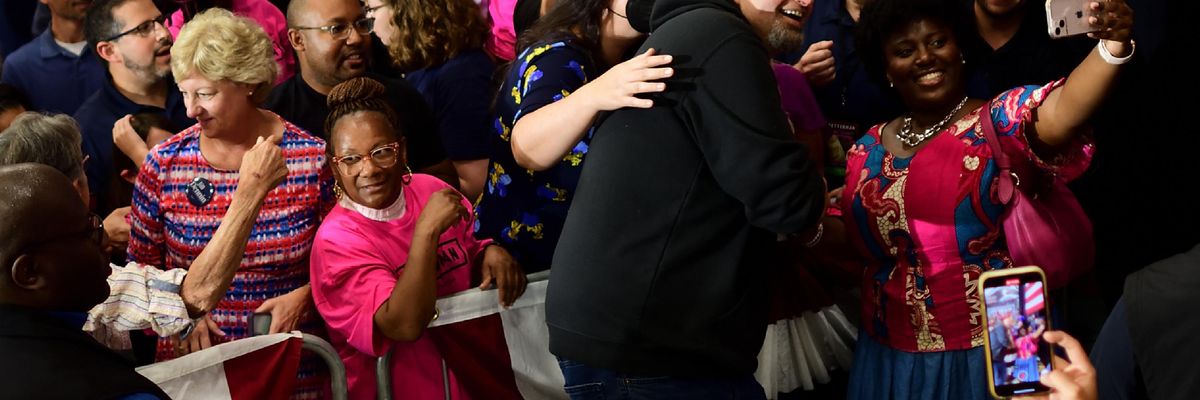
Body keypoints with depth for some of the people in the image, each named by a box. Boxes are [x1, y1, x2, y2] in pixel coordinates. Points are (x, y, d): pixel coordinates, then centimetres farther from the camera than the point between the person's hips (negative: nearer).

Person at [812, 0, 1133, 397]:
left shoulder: (1000, 120, -7)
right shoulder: (869, 150, 7)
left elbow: (1061, 114, -28)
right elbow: (844, 244, 11)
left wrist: (1112, 46, -44)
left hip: (996, 353, -4)